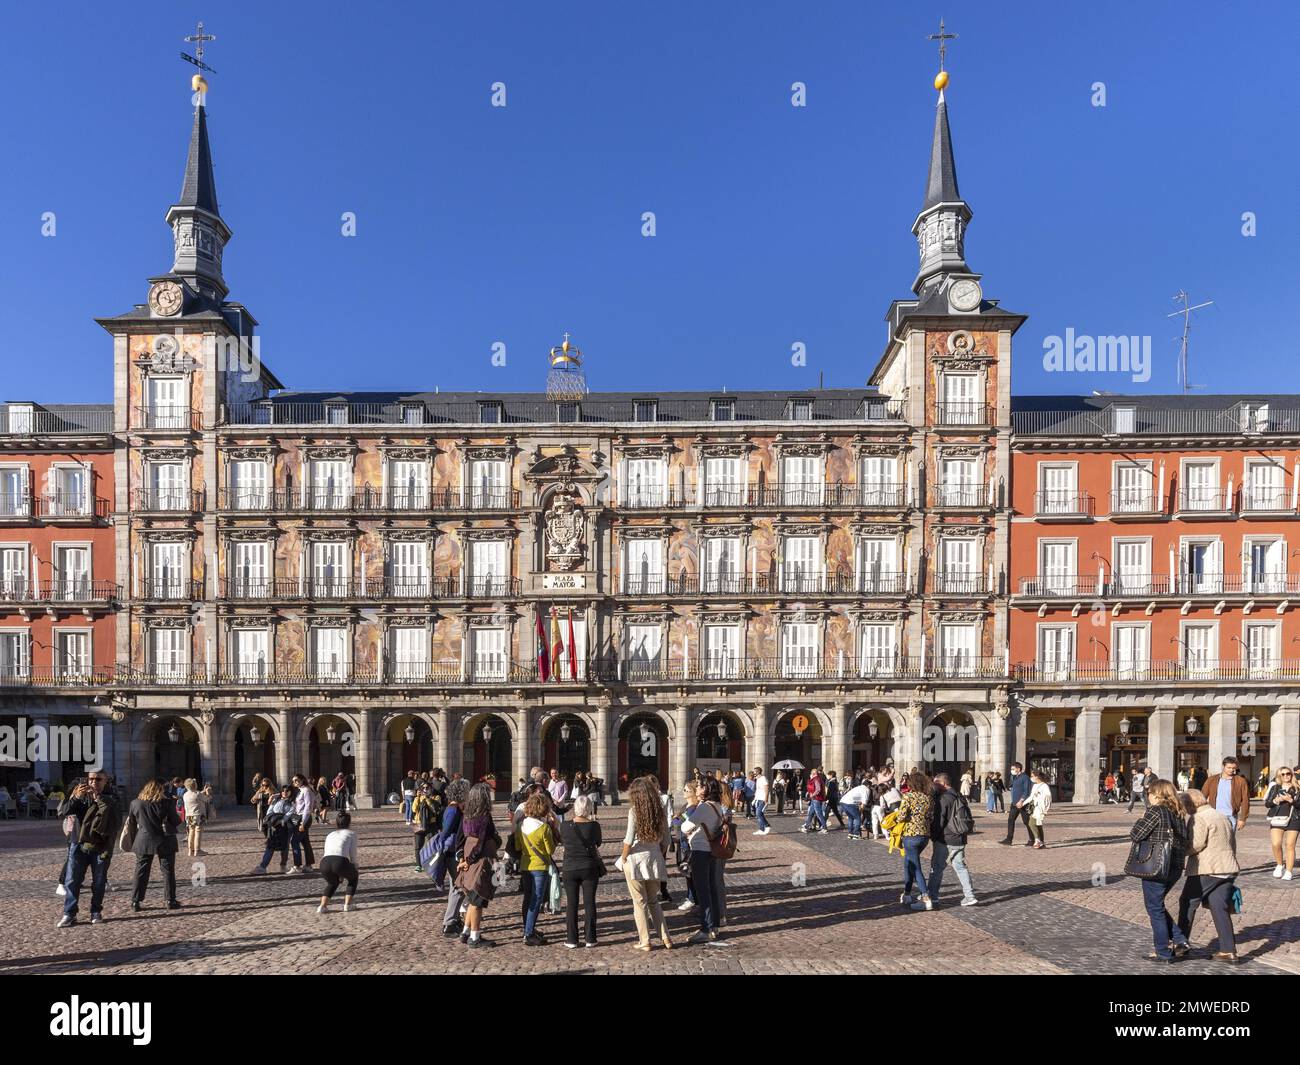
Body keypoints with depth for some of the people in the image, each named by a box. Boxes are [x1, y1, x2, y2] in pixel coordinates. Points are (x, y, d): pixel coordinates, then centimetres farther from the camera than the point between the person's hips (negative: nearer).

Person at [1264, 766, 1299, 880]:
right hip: (1277, 819, 1)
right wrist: (1276, 800, -9)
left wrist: (1291, 800, -15)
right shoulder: (1275, 788, 10)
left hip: (1293, 820, -1)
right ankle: (1280, 865, 15)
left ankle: (1288, 872, 6)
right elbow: (1267, 804, 8)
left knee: (1290, 845, -2)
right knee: (1276, 844, -9)